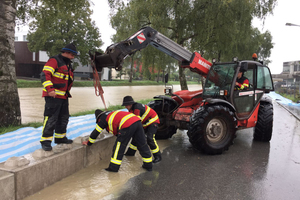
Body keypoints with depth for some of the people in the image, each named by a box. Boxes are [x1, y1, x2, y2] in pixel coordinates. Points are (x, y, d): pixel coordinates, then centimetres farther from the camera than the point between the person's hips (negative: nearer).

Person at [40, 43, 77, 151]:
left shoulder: (68, 64, 21)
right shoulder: (54, 60, -9)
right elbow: (45, 74, -21)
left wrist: (67, 92, 25)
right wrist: (50, 89, -32)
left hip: (64, 96, 10)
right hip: (53, 96, -9)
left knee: (63, 118, 16)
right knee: (51, 119, -9)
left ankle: (60, 137, 30)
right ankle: (45, 141, 1)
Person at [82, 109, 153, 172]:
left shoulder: (103, 118, 13)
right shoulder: (112, 113, 35)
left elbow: (96, 132, 16)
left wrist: (88, 143, 28)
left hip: (128, 125, -8)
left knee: (119, 146, 4)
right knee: (142, 144, 13)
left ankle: (114, 167, 10)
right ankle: (148, 165, 21)